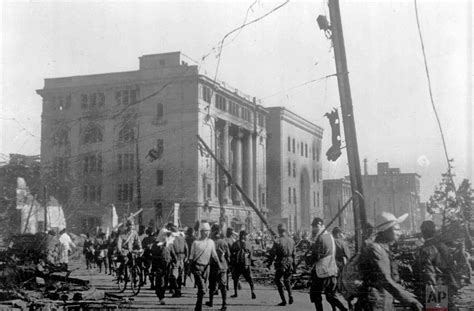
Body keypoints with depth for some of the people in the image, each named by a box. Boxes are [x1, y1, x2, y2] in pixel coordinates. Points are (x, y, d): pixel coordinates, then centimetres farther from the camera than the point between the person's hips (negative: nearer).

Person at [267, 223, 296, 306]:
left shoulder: (277, 241, -12)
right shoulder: (291, 241, 3)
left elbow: (272, 253, -8)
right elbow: (294, 254, 8)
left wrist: (269, 263, 4)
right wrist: (294, 265, 16)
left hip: (281, 264, -5)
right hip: (289, 263, 5)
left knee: (278, 281, 10)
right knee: (287, 280, 22)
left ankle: (283, 300, 5)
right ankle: (290, 295, 0)